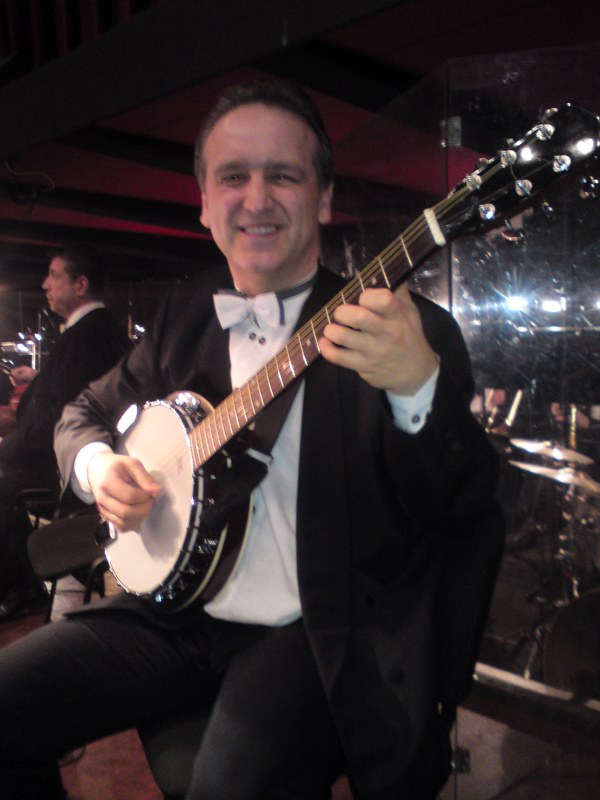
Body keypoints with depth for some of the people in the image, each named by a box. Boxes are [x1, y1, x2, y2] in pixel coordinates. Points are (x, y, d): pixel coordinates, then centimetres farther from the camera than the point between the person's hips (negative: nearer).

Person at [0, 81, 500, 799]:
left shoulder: (405, 328, -8)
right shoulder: (186, 314, 8)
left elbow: (464, 508, -14)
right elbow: (86, 412, 20)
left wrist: (418, 387, -34)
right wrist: (96, 465, -4)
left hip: (321, 635, -4)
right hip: (178, 605, 6)